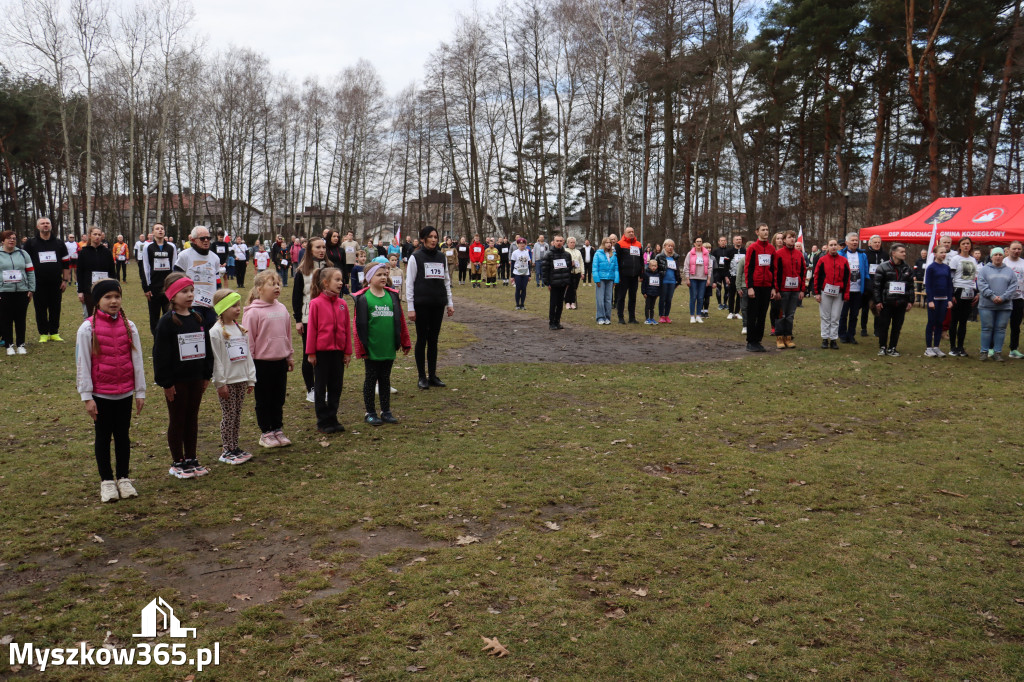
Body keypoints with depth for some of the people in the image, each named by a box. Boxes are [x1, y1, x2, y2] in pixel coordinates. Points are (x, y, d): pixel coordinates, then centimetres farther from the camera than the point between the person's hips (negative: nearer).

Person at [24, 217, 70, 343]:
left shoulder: (59, 243, 11)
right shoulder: (31, 244, 5)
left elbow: (66, 263, 13)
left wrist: (65, 280, 5)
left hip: (56, 283, 2)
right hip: (38, 284, -1)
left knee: (55, 308, 5)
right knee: (41, 309, 2)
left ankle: (54, 333, 14)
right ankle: (43, 334, 10)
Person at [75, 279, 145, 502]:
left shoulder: (128, 326, 1)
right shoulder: (88, 328, -7)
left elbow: (137, 360, 4)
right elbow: (82, 364, -6)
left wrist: (140, 391, 4)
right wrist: (87, 397, -8)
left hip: (125, 393, 2)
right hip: (100, 394, -2)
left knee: (123, 435, 12)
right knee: (103, 437, 9)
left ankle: (123, 478, 24)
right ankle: (106, 481, 20)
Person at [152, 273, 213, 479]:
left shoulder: (198, 319, 6)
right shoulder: (167, 322, -12)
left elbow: (207, 348, 13)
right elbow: (160, 354, -13)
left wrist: (207, 375, 10)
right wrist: (166, 382, -14)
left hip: (196, 378, 6)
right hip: (176, 381, -6)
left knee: (192, 419, 14)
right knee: (177, 421, 6)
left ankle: (191, 459, 24)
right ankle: (177, 463, 17)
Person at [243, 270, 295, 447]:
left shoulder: (282, 309, 5)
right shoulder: (253, 312, -13)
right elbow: (248, 339, -10)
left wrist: (289, 355, 17)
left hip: (280, 362, 6)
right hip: (262, 363, -5)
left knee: (278, 399, 14)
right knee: (263, 401, 7)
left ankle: (278, 430, 27)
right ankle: (265, 434, 18)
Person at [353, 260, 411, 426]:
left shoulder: (393, 296, 6)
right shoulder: (363, 298, -6)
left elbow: (400, 320, 11)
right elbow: (359, 325, -6)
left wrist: (405, 343, 11)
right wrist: (361, 349, -8)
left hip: (389, 348, 4)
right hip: (372, 349, -4)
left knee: (385, 379, 13)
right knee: (371, 379, 7)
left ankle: (386, 411, 23)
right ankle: (370, 413, 18)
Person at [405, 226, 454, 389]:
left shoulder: (441, 257, 10)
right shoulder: (415, 257, -3)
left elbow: (446, 281, 16)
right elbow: (409, 283, -5)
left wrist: (450, 303, 12)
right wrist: (410, 308, -10)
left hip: (438, 304, 4)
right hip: (421, 304, -4)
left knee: (433, 340, 9)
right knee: (422, 339, 2)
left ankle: (432, 375, 16)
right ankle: (422, 377, 10)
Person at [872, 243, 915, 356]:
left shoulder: (907, 269, 9)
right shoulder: (883, 268, -4)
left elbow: (911, 286, 14)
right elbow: (876, 285, -6)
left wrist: (910, 301, 7)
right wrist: (877, 301, -10)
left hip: (901, 304, 4)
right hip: (886, 303, -4)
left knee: (897, 327, 7)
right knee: (884, 326, 3)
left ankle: (892, 348, 16)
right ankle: (882, 347, 15)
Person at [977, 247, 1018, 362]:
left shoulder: (1010, 271, 12)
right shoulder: (984, 270, 5)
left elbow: (1013, 287, 3)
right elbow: (982, 285, -6)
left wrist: (1003, 297, -12)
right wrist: (992, 296, -17)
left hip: (1005, 306, 2)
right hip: (987, 305, -2)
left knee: (1000, 329, 3)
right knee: (987, 328, 0)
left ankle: (997, 352, 8)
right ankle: (984, 352, 6)